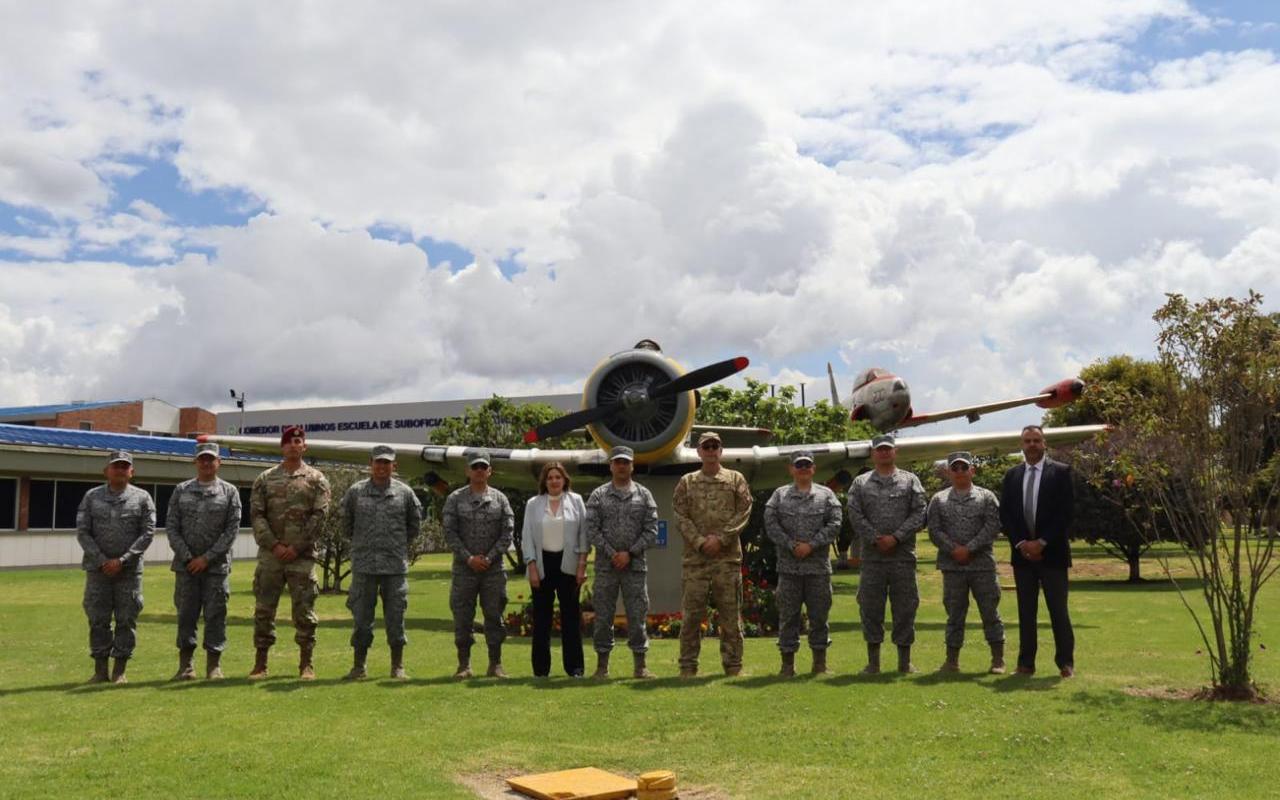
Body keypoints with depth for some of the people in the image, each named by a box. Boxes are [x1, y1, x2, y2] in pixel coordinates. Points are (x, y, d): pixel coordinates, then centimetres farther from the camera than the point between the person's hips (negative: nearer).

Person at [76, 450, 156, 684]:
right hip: (97, 568, 1)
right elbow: (82, 532, 2)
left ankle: (120, 671, 9)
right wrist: (102, 560, -8)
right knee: (98, 619, 3)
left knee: (127, 620, 1)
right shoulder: (91, 496, 7)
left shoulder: (142, 498, 3)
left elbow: (148, 533, -2)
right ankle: (100, 670, 11)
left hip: (130, 570, -1)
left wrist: (122, 560, -10)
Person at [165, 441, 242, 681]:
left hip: (217, 565, -1)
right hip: (186, 565, 2)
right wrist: (187, 557, -7)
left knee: (215, 614, 0)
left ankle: (214, 665, 8)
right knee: (186, 614, 5)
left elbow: (232, 529, -3)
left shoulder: (229, 492, 3)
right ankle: (185, 664, 13)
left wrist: (207, 557, -10)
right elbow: (171, 527, 3)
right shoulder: (181, 491, 7)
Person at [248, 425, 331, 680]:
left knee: (304, 610, 1)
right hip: (270, 555, 2)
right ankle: (260, 664, 13)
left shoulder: (316, 479, 4)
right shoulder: (265, 479, 9)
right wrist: (274, 545, -10)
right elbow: (256, 515, 2)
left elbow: (319, 515, -3)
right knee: (263, 609, 4)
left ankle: (306, 664, 10)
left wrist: (297, 547, -10)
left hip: (302, 556, -2)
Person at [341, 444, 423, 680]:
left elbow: (415, 525, 16)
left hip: (396, 565, 0)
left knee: (396, 616, 4)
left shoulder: (404, 493, 4)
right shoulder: (355, 492, 3)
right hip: (364, 564, 0)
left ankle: (398, 666, 14)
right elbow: (346, 524, 14)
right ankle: (359, 666, 14)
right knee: (361, 616, 3)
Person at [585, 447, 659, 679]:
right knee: (603, 616, 3)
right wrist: (612, 554, -12)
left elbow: (651, 531, 1)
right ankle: (602, 666, 11)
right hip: (605, 566, 0)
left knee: (638, 615, 2)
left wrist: (630, 553, -9)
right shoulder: (598, 495, 5)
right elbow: (592, 529, -3)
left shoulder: (644, 495, 6)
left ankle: (640, 665, 10)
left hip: (635, 565, 0)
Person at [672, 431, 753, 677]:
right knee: (692, 613, 1)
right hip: (695, 557, 0)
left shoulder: (736, 479, 9)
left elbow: (743, 513, 0)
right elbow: (681, 517, 2)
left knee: (730, 614, 4)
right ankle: (688, 665, 8)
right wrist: (700, 542, -11)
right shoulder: (687, 482, 10)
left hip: (728, 556, 0)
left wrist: (721, 538, -11)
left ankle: (733, 664, 12)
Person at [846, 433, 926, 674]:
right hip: (872, 557, 0)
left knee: (905, 606, 4)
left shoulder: (910, 481, 8)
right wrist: (876, 539, -11)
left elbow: (919, 514, -2)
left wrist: (896, 537, -12)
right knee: (870, 607, 3)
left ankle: (905, 660, 14)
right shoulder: (860, 483, 9)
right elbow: (855, 516, 0)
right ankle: (873, 661, 13)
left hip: (903, 556, 0)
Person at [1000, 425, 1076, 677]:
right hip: (1022, 552, 3)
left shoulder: (1060, 472, -1)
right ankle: (1026, 663, 10)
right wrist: (1021, 543, -6)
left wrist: (1042, 542, -12)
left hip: (1052, 552, -3)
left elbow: (1066, 512, -7)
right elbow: (1005, 514, 7)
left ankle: (1065, 662, 6)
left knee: (1058, 609, -2)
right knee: (1026, 611, 6)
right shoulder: (1012, 475, 10)